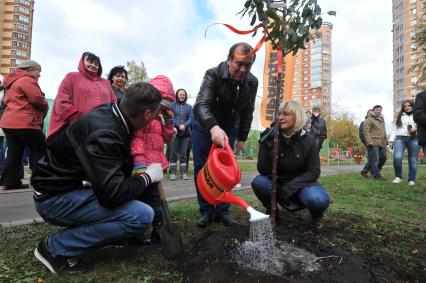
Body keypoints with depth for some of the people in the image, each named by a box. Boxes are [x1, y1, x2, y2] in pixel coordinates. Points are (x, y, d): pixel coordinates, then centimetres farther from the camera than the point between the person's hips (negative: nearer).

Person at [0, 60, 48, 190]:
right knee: (41, 152, -2)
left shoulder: (14, 82, 25)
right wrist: (45, 107, 2)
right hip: (24, 123, -10)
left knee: (14, 154, 9)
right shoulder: (27, 80, -7)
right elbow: (37, 99, -17)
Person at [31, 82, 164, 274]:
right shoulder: (105, 133, -30)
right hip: (55, 197, -9)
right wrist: (148, 177, -17)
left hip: (71, 185, 9)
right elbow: (112, 194, -31)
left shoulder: (111, 111, -3)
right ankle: (55, 247, -7)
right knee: (142, 215, -22)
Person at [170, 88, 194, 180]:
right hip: (175, 132, -2)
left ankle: (184, 172, 11)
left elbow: (191, 118, 2)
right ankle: (173, 173, 8)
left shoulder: (188, 107, 12)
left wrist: (184, 125, -14)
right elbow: (171, 117, -6)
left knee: (183, 154, 6)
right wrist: (179, 125, -17)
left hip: (186, 133, 2)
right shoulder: (172, 105, 4)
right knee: (174, 153, 0)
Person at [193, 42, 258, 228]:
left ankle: (222, 211, 15)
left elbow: (247, 113, 1)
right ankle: (206, 211, 13)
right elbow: (201, 105, -41)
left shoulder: (252, 82, -12)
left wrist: (242, 138, 3)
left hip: (227, 128, 3)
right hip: (204, 126, -2)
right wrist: (213, 127, -59)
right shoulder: (213, 75, -26)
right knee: (202, 170, -1)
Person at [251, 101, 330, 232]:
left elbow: (314, 172, -12)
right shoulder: (271, 138, -13)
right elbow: (263, 171, -17)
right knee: (259, 182, -29)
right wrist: (266, 146, -33)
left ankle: (316, 214, 6)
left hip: (300, 184, -1)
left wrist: (290, 187, -25)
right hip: (277, 185, 1)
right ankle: (271, 210, 2)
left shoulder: (309, 140, -11)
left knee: (319, 200, -32)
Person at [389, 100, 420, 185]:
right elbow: (394, 129, 15)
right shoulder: (399, 116, 19)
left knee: (413, 160, 0)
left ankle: (412, 179, 11)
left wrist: (417, 128, -10)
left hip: (414, 140, 0)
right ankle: (398, 176, -3)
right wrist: (391, 140, 6)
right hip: (400, 139, 0)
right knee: (397, 157, -20)